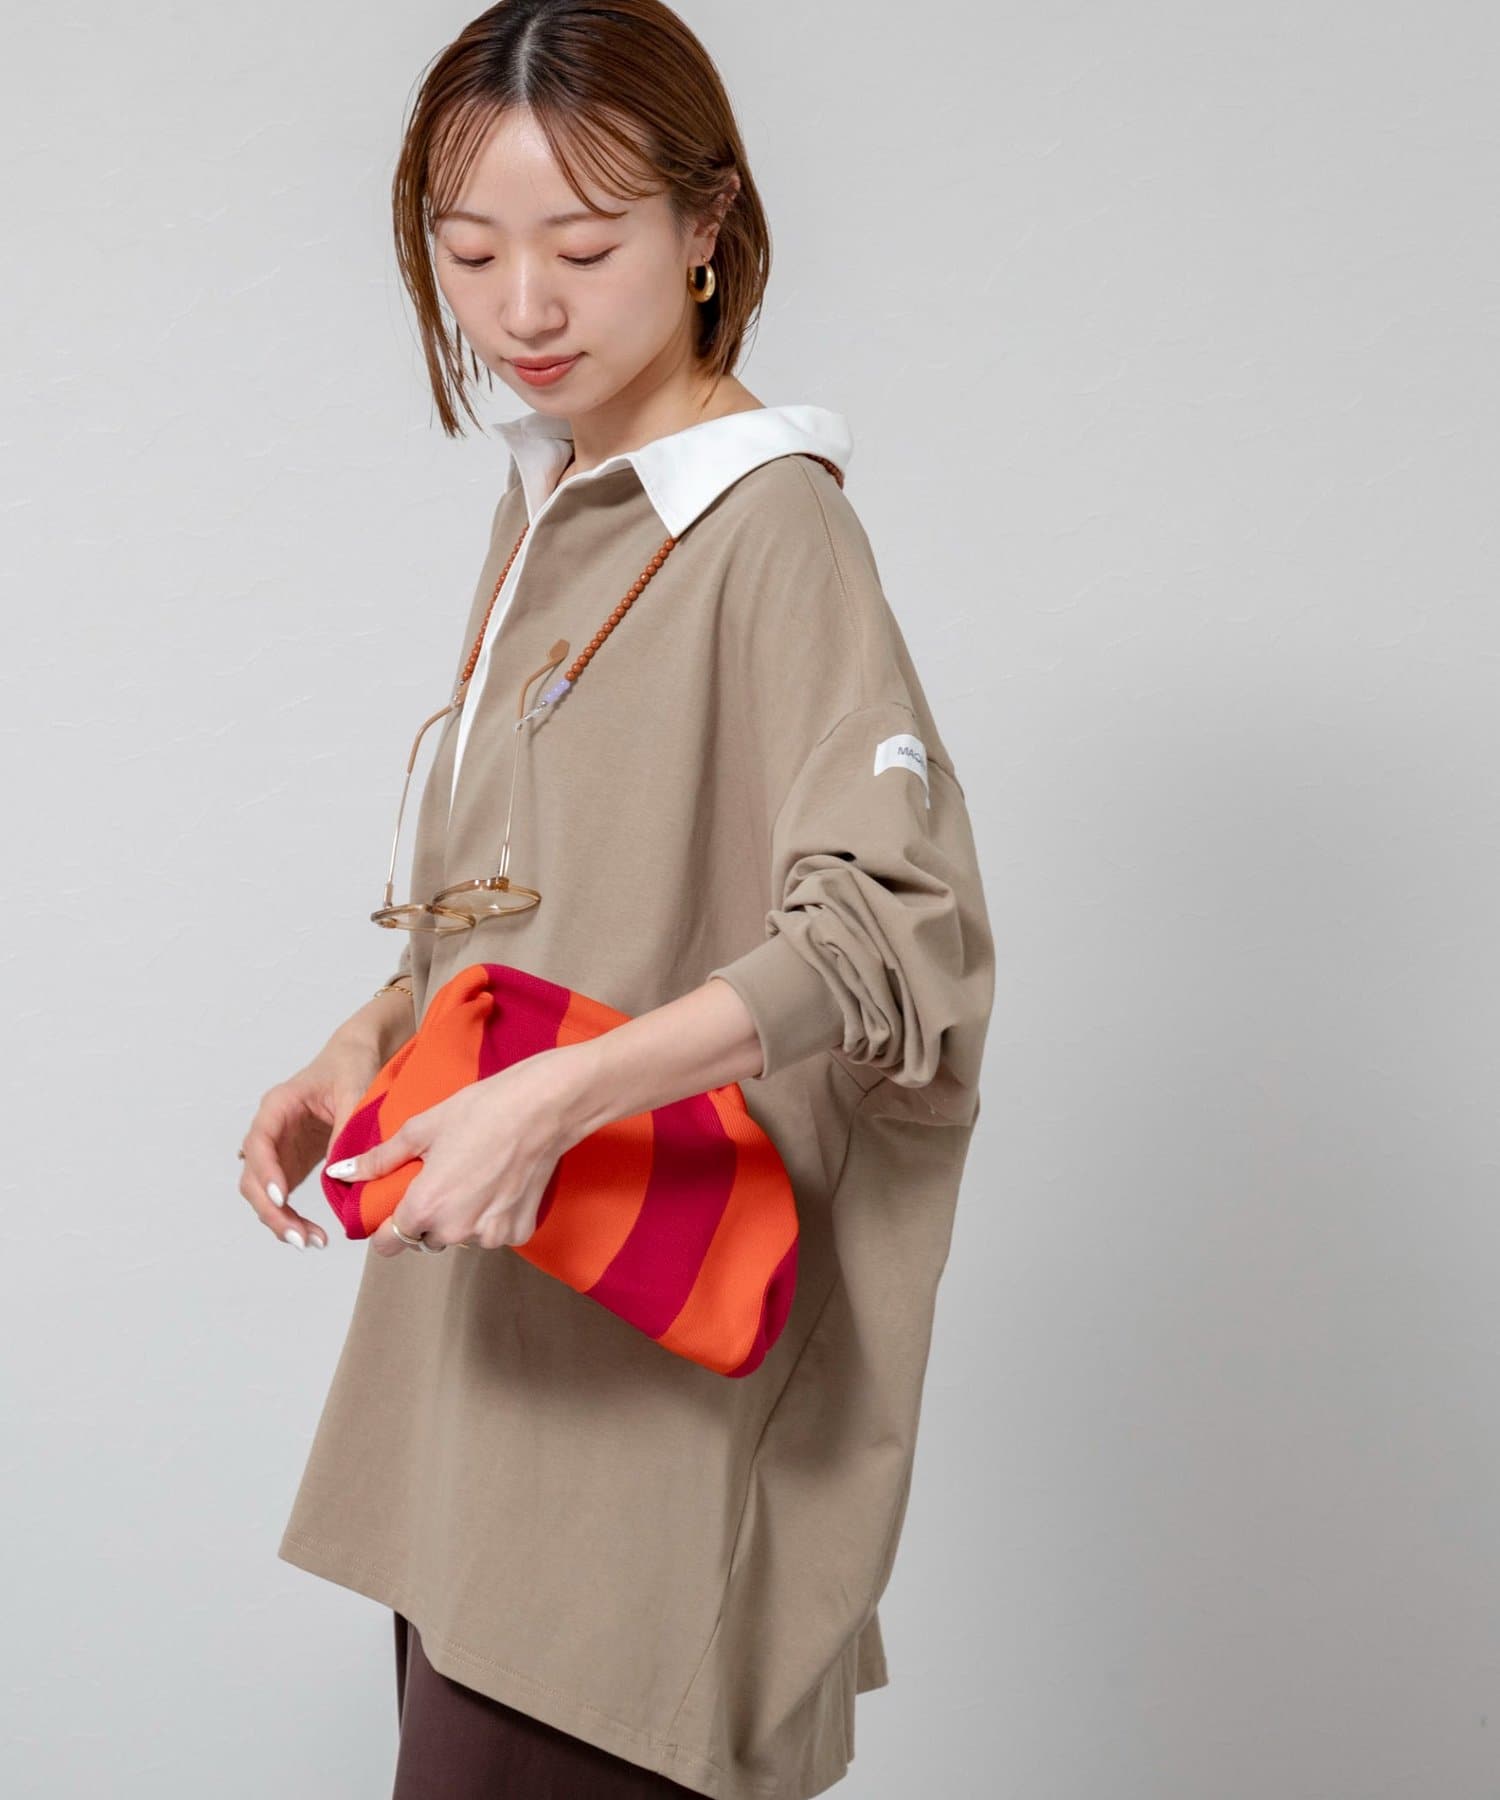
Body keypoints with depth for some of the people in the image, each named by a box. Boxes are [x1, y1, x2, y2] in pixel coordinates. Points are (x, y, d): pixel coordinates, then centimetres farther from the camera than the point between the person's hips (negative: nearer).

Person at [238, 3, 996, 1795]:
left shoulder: (770, 521, -13)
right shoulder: (543, 508, 13)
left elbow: (892, 928, -23)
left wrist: (558, 1098, -31)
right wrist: (371, 1041, 3)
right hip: (496, 1307, 8)